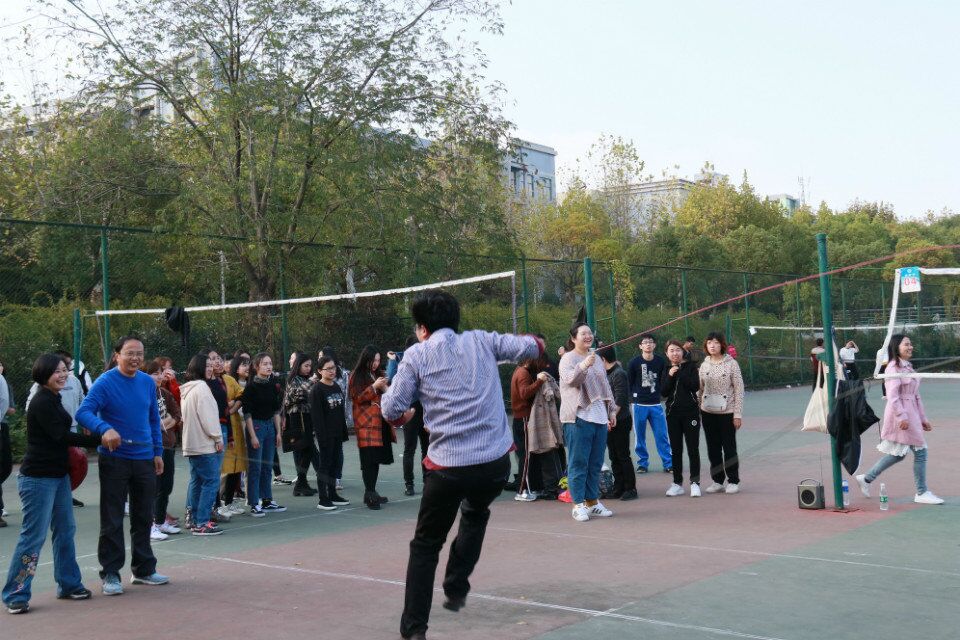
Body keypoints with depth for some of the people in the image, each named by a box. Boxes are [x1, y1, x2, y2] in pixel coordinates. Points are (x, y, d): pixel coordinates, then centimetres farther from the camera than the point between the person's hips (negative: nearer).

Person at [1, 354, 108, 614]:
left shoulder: (53, 399, 13)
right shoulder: (41, 402, -16)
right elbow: (61, 436, -22)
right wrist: (100, 440, -25)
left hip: (59, 475, 9)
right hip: (38, 478, -9)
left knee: (65, 530, 12)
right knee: (34, 536, -6)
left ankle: (68, 584, 21)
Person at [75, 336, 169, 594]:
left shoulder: (148, 383, 5)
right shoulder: (105, 382, -11)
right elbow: (83, 412, -20)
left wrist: (158, 452, 10)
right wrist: (105, 429, -37)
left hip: (144, 459, 5)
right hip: (114, 459, -5)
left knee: (144, 517, 13)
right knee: (112, 520, 1)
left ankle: (144, 569, 25)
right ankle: (110, 573, 12)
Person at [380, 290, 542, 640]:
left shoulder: (417, 355, 1)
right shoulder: (481, 341, 8)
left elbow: (392, 411, -1)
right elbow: (531, 347, 11)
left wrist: (387, 394, 22)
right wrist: (533, 343, 34)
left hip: (448, 466, -3)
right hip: (496, 461, 3)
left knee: (426, 545, 15)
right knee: (475, 514, 34)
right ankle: (456, 590, 29)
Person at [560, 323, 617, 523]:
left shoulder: (596, 359, 19)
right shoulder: (568, 359, -4)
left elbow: (606, 387, 24)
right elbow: (570, 379, -22)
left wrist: (611, 411, 20)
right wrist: (584, 366, -39)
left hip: (599, 418, 7)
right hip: (578, 418, -7)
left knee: (595, 463, 9)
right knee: (578, 463, -5)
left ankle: (593, 501, 17)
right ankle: (578, 504, -2)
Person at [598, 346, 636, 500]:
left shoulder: (619, 374, -14)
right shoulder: (608, 374, 13)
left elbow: (619, 401, -20)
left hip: (620, 422, -9)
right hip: (610, 422, 9)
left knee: (623, 456, -3)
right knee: (614, 457, 10)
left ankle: (630, 488, 2)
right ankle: (619, 488, 16)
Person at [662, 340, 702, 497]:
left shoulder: (690, 366, -1)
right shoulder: (665, 369, 6)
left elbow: (695, 386, -14)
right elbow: (663, 392, -3)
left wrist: (679, 372, -14)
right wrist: (670, 376, -15)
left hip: (690, 412, -3)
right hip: (673, 413, 3)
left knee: (693, 448, -2)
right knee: (675, 449, 7)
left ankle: (695, 483, 4)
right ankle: (677, 483, 14)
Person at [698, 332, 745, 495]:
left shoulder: (731, 363, -5)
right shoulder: (704, 365, 6)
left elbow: (739, 389, -6)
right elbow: (700, 389, 11)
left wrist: (738, 414, -10)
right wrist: (697, 411, 6)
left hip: (727, 412, -4)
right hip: (708, 412, 4)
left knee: (729, 448, 2)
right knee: (713, 449, 8)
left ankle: (733, 481, 13)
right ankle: (717, 481, 18)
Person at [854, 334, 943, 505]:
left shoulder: (908, 367, 15)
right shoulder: (894, 367, -13)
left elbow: (916, 396, 18)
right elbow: (892, 395, -20)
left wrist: (923, 418, 17)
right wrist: (901, 416, -24)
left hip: (911, 413, 10)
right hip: (901, 414, -10)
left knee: (898, 453, 14)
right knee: (920, 452, -4)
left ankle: (866, 478, 21)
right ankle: (922, 493, 6)